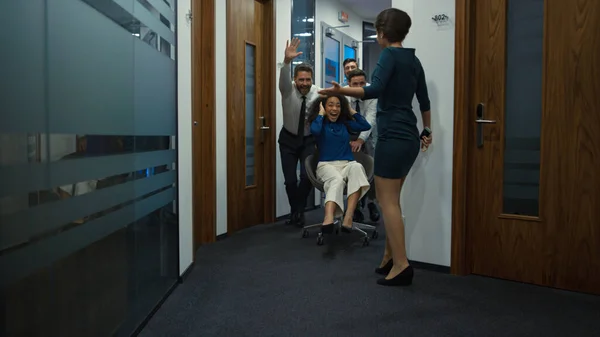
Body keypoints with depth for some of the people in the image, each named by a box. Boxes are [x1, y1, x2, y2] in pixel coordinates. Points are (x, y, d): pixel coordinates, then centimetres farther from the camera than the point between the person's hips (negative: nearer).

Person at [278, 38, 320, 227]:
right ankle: (295, 211, 23)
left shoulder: (318, 93, -13)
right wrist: (287, 61, -58)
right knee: (290, 179, -1)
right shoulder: (288, 90, -17)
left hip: (309, 139, 0)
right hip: (288, 139, 0)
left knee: (307, 176, -13)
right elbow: (283, 78, -39)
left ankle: (299, 211, 9)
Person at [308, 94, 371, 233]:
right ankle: (328, 219, -64)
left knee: (357, 167, -36)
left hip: (347, 164, 3)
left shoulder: (345, 123, 20)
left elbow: (366, 126, 11)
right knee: (337, 179, -39)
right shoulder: (319, 122, 9)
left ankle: (348, 216, -48)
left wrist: (351, 111, 15)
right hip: (327, 165, -3)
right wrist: (321, 113, -1)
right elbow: (315, 131, -16)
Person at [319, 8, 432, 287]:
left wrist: (341, 91, -29)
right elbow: (424, 100, 22)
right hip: (409, 138, 9)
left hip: (393, 137, -9)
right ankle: (389, 257, 20)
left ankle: (401, 265, -4)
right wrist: (426, 131, 32)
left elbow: (375, 90, -25)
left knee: (388, 201, -5)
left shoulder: (389, 55, -8)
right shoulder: (413, 60, 16)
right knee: (389, 198, 14)